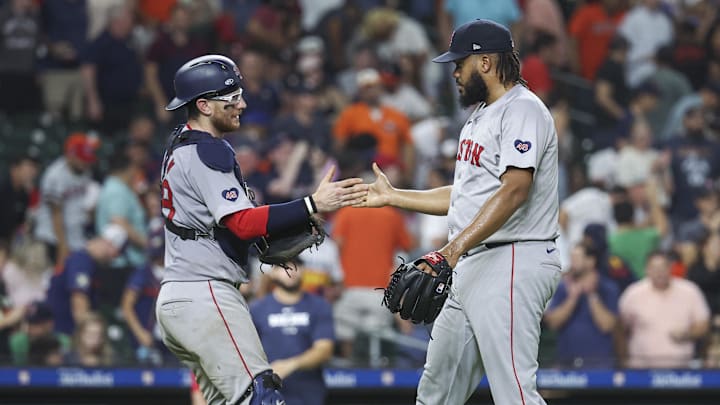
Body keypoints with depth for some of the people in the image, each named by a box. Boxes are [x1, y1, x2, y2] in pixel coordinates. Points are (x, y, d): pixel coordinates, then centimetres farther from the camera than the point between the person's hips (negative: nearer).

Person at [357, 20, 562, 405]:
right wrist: (392, 197, 25)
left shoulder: (523, 110, -12)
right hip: (470, 269, 11)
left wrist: (455, 248, -34)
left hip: (511, 265, -11)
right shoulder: (480, 116, 21)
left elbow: (514, 190, -25)